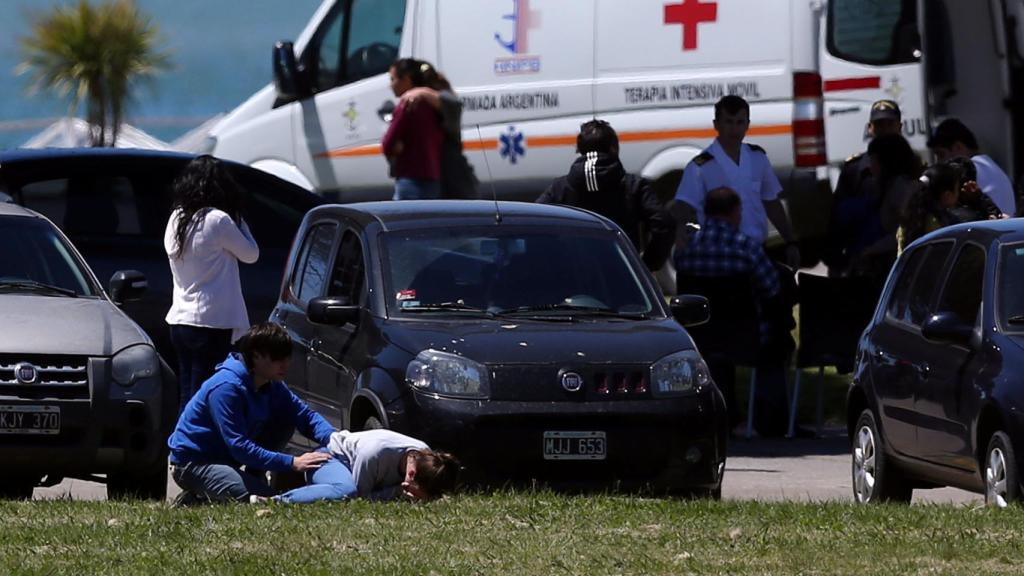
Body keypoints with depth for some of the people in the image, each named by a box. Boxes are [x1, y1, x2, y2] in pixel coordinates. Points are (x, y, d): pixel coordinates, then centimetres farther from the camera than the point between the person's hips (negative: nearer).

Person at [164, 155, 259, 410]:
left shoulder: (176, 219, 8)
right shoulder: (218, 221, -13)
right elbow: (250, 254, -2)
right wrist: (238, 221, 9)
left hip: (180, 321, 7)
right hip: (211, 324, -7)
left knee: (187, 399, 10)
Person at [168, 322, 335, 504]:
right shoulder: (226, 387, -28)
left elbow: (304, 415, -1)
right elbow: (239, 447, -31)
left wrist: (332, 438, -23)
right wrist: (292, 463, -33)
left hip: (227, 459, 9)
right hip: (192, 464, -9)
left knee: (285, 421, -2)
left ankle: (253, 479, 3)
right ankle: (197, 498, -6)